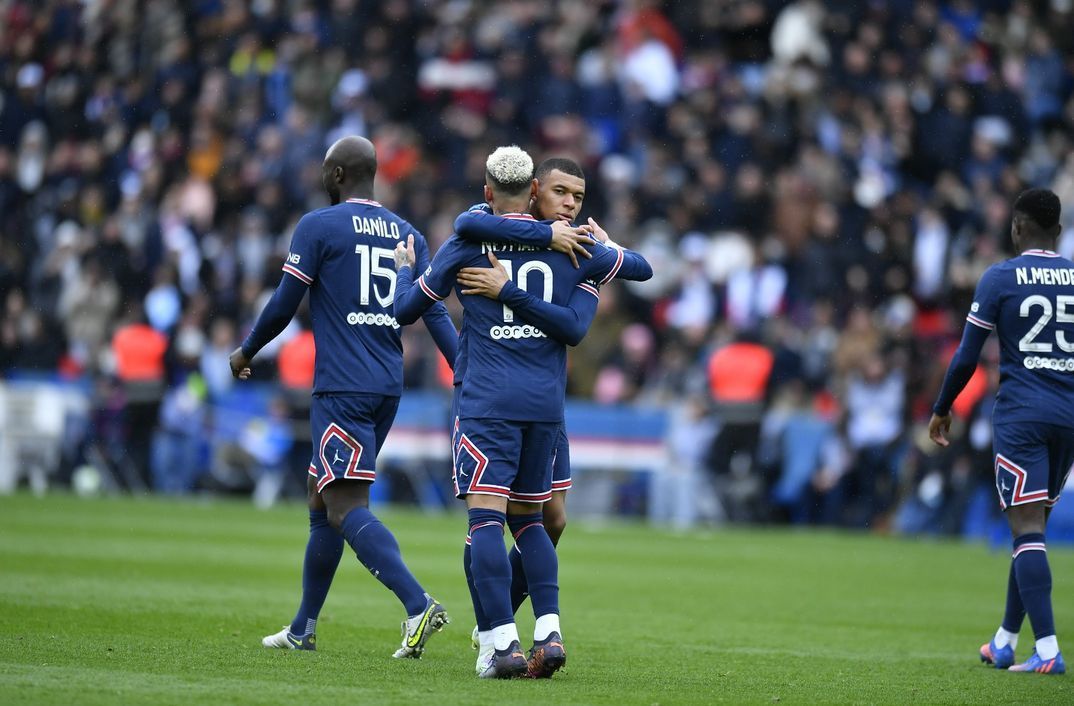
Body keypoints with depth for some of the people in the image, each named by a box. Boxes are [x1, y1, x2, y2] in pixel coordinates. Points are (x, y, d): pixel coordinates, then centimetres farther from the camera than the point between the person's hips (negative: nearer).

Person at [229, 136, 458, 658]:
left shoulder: (318, 227, -4)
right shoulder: (406, 234, 13)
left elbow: (283, 307, -1)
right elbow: (434, 314, 6)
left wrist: (246, 352, 16)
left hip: (341, 388, -7)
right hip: (388, 386, 7)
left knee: (346, 508, -12)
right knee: (323, 499, 18)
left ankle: (418, 605, -31)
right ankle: (303, 629, 24)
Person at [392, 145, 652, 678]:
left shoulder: (466, 243, 0)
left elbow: (406, 310, 8)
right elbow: (641, 269, 25)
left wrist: (404, 268, 28)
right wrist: (603, 244, 45)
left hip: (487, 400, -4)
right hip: (546, 403, 4)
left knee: (486, 516, -8)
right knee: (527, 518, 16)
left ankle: (504, 644, -20)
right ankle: (549, 633, 1)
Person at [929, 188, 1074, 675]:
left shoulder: (999, 278, -2)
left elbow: (966, 357, -1)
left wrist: (942, 410, 12)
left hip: (1020, 416, -4)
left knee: (1027, 527, -8)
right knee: (1031, 527, 15)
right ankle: (1004, 643, 23)